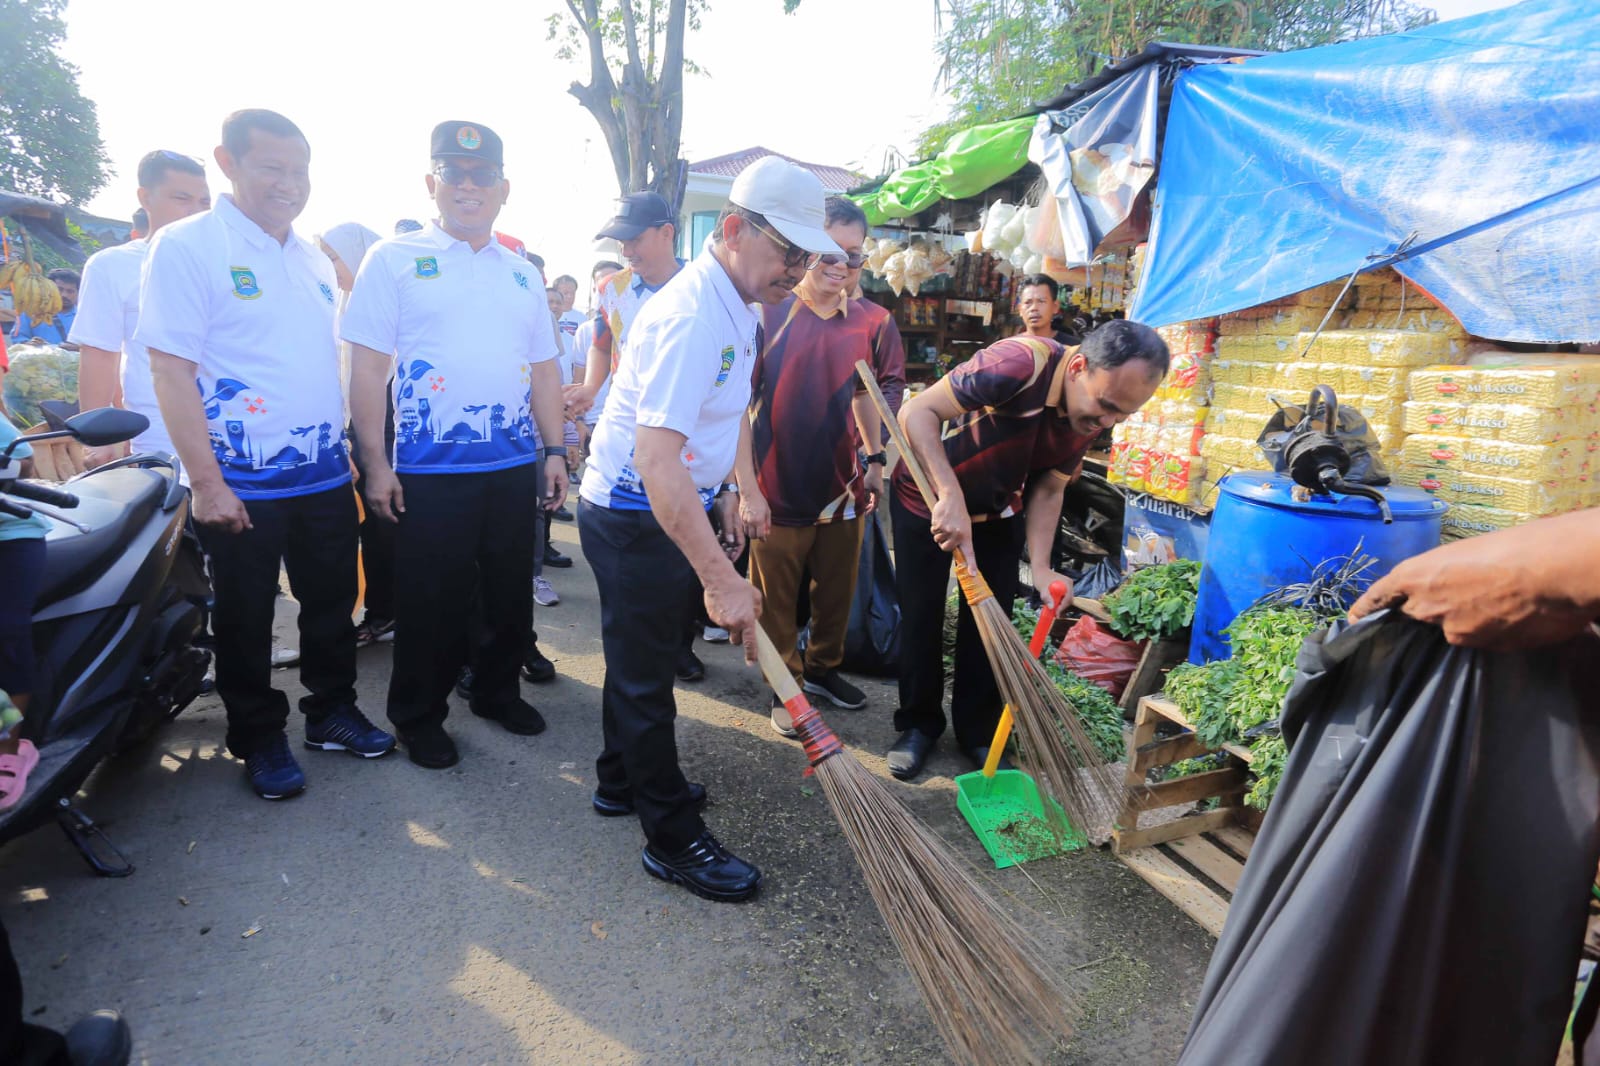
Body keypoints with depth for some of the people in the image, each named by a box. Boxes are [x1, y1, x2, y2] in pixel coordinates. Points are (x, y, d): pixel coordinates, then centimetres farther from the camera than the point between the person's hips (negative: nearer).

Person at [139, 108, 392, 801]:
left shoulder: (314, 258, 11)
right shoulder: (187, 246, -8)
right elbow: (170, 368, -13)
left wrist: (349, 447, 13)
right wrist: (205, 481, -18)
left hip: (325, 476, 6)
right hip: (241, 484, -5)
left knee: (333, 603, 14)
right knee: (245, 620, 8)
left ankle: (332, 712, 31)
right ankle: (259, 740, 25)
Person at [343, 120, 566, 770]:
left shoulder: (522, 272, 13)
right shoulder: (395, 260, 0)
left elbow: (544, 369, 14)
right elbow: (368, 367, -5)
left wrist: (555, 451, 7)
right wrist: (375, 464, -11)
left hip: (515, 466, 4)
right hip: (429, 469, -4)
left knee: (511, 592, 14)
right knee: (431, 600, 6)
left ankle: (497, 688, 34)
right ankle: (419, 715, 25)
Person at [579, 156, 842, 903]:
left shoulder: (735, 304, 6)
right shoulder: (692, 315, -27)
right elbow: (655, 459, -35)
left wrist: (725, 491, 18)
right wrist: (721, 579, -36)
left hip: (668, 506, 10)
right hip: (632, 514, -10)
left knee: (639, 655, 22)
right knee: (644, 673, 3)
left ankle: (624, 781, 43)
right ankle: (673, 840, 18)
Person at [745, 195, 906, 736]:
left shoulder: (873, 321, 0)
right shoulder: (770, 313, -11)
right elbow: (739, 405, -11)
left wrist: (875, 459, 8)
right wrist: (747, 488, -16)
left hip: (843, 487, 4)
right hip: (777, 490, -4)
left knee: (837, 594, 18)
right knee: (776, 602, 10)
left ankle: (822, 668, 42)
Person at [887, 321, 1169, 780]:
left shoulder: (1091, 418, -14)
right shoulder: (1020, 364, -35)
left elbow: (1048, 489, -6)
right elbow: (918, 411, -34)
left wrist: (1041, 568, -19)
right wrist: (950, 496, -43)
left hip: (998, 511, 5)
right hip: (927, 498, -5)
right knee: (921, 616, 4)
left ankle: (978, 730, 25)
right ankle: (918, 724, 23)